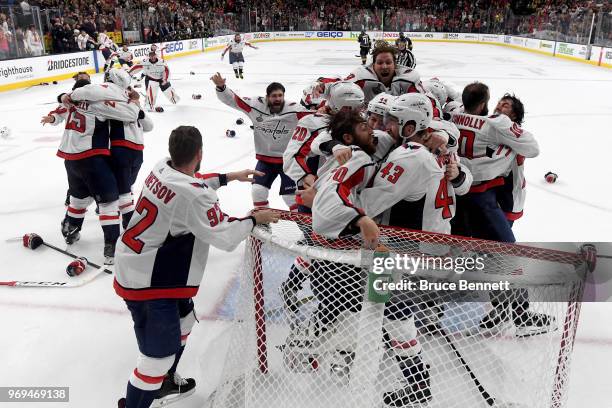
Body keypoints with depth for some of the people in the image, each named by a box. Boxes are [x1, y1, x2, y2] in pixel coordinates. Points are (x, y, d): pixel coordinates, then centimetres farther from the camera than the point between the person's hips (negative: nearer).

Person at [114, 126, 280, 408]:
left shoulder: (163, 168, -2)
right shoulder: (193, 197, -28)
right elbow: (225, 237, -24)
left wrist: (229, 177, 20)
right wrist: (254, 219, -8)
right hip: (147, 282, -10)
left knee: (182, 319, 27)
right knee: (160, 353, 0)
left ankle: (164, 382, 46)